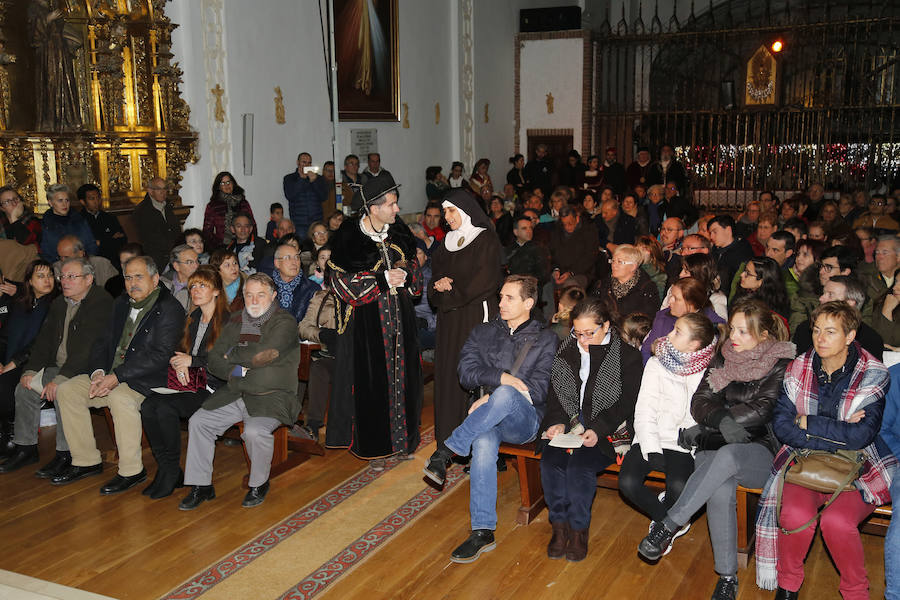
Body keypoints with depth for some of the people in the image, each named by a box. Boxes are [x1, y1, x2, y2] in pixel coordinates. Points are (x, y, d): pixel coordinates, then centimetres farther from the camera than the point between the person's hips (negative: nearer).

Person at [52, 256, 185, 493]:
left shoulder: (169, 309, -10)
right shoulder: (121, 304, 14)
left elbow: (160, 355, -19)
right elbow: (103, 342, 14)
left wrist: (117, 377, -23)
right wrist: (98, 372, -7)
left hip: (146, 379, -8)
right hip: (110, 374, 8)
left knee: (120, 397, -34)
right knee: (67, 390, -4)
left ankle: (131, 471, -20)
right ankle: (86, 461, 5)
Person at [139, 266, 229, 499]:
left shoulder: (227, 321, -5)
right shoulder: (192, 319, 19)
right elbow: (179, 351, 20)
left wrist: (192, 360, -12)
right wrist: (179, 364, -3)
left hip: (212, 389, -7)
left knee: (165, 406, -27)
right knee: (148, 405, -19)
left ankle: (172, 473, -11)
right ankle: (165, 469, -12)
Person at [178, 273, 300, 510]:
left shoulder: (285, 323, -7)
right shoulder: (235, 321, 12)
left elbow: (262, 355, -20)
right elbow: (213, 361, 9)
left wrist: (232, 354, -3)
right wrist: (236, 371, -11)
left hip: (272, 397, -6)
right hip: (235, 394, 6)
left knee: (255, 431, -30)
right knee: (198, 422, -8)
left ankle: (259, 484, -2)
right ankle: (202, 486, 6)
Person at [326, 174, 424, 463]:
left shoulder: (398, 231, 5)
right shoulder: (349, 236, -10)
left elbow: (414, 266, 14)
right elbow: (342, 280, -12)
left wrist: (405, 273, -9)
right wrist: (382, 280, -18)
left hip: (398, 317, 5)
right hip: (366, 321, -4)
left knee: (401, 376, 8)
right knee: (371, 381, -1)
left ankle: (401, 438, 22)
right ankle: (374, 445, 13)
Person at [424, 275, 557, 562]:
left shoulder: (545, 340, 8)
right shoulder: (483, 332, 17)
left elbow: (539, 390, -4)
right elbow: (466, 373, 4)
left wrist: (493, 396, -12)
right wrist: (504, 378, -11)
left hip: (524, 420, -2)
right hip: (484, 419, 2)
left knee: (504, 395, -37)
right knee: (483, 443, -34)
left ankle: (448, 449, -25)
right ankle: (482, 532, -31)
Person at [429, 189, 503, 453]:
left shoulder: (486, 240, -5)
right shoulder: (448, 242, 15)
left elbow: (484, 281, -14)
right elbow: (436, 275, 15)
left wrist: (450, 292, -9)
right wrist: (439, 285, -8)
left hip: (476, 315, -6)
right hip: (450, 320, 6)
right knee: (448, 373, 5)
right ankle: (450, 439, 13)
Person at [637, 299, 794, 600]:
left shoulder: (780, 365, 1)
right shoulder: (723, 357, 13)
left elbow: (762, 411, -11)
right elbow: (700, 401, 6)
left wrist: (704, 428, -13)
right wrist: (722, 420, -18)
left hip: (758, 448, -2)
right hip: (715, 445, 2)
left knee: (726, 456, -38)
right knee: (720, 492, -31)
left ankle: (669, 525, -32)